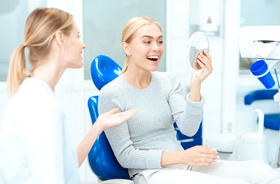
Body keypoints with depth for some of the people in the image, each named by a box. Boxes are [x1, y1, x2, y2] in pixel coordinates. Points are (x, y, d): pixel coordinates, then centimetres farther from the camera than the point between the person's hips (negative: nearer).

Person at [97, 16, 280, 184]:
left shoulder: (169, 80, 5)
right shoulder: (111, 94, -9)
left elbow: (188, 129, -6)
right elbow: (125, 156, -9)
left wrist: (196, 84, -20)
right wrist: (182, 157, -16)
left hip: (184, 165, 5)